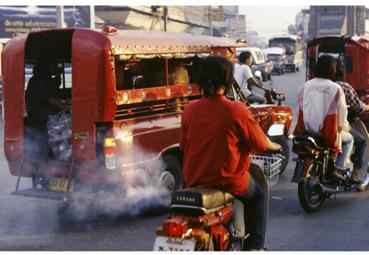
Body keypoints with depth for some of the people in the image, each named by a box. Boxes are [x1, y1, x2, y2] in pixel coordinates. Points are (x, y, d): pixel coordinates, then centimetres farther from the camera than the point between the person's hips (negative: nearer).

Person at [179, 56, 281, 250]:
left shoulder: (190, 110, -7)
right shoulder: (237, 110, -17)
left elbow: (183, 145, 4)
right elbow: (260, 144, -7)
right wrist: (275, 147, 16)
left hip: (193, 181, 4)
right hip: (229, 182, -4)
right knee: (257, 196, 26)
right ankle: (253, 246, 21)